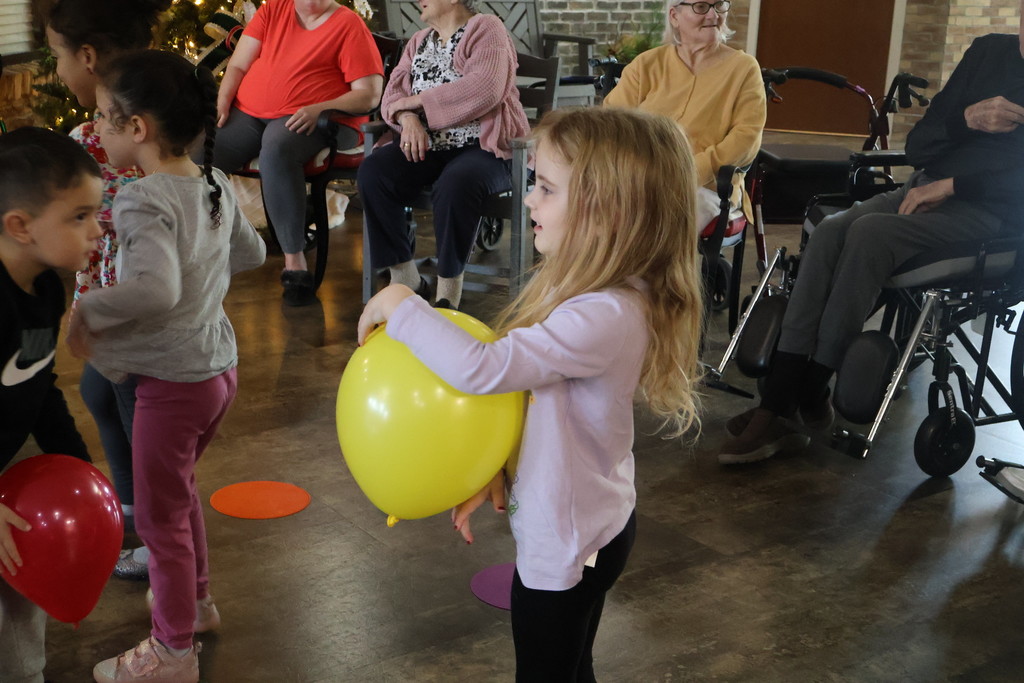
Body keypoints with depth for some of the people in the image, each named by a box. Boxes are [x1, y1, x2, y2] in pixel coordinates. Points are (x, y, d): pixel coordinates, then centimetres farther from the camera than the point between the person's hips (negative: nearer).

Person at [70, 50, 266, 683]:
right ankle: (197, 599, 47)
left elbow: (155, 289, -39)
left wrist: (87, 311, -24)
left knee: (161, 517, 10)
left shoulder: (143, 202, -24)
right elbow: (251, 252, 16)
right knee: (180, 489, 29)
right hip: (219, 364, 8)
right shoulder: (216, 185, 1)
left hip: (173, 382, -8)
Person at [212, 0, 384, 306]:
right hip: (248, 113, 5)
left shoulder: (350, 25, 2)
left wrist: (320, 110, -20)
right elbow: (237, 66, 15)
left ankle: (295, 263, -33)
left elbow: (369, 94, -5)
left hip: (315, 120, -4)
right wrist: (222, 102, -4)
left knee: (276, 148, -38)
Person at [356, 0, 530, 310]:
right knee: (373, 171, -21)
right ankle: (405, 278, -15)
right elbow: (393, 93, 9)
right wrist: (409, 118, -15)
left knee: (454, 185, -37)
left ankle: (447, 295, -24)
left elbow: (484, 89, -19)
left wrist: (415, 100, -10)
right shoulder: (419, 41, 19)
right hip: (426, 144, 6)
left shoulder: (485, 29, -2)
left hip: (483, 145, -6)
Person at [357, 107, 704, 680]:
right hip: (587, 523, 8)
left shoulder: (603, 319, -33)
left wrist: (401, 306, -25)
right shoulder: (594, 292, -2)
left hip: (567, 542, -8)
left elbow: (479, 369, -37)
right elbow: (531, 387, 4)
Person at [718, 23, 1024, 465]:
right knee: (828, 233, -22)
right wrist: (965, 119, -10)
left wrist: (951, 184, -17)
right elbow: (917, 147, 8)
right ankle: (774, 409, -29)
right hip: (929, 191, 5)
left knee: (869, 231, -31)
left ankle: (811, 392, -22)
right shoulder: (987, 52, 14)